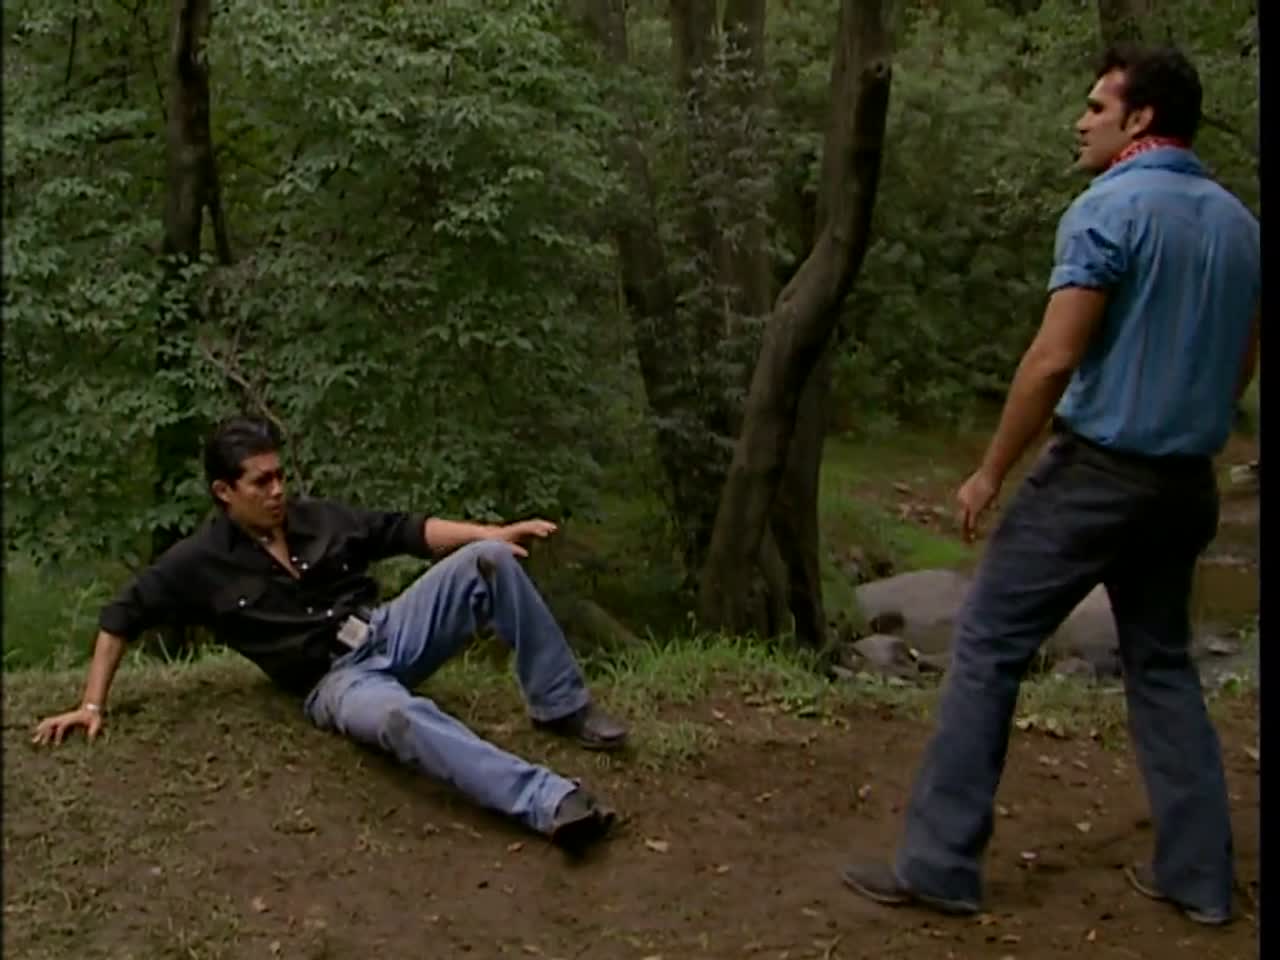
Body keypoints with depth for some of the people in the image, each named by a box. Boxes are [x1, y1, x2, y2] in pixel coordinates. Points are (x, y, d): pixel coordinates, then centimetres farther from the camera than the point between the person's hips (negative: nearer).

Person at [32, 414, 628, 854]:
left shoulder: (319, 518, 10)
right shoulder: (199, 563, 1)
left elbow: (406, 531, 9)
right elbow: (122, 617, 9)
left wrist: (492, 534, -3)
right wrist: (93, 704, 4)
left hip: (391, 630, 5)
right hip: (337, 683, -5)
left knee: (488, 561, -19)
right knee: (399, 717, -43)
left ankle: (561, 706, -12)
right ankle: (552, 804, -54)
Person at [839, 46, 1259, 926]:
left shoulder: (1109, 209, -13)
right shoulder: (1239, 223, 11)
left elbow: (1054, 361, -19)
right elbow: (1241, 364, 18)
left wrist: (992, 471, -11)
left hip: (1097, 471, -7)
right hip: (1187, 481, 8)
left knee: (987, 649, -1)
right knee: (1163, 664, 17)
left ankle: (940, 863, 2)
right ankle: (1198, 873, 21)